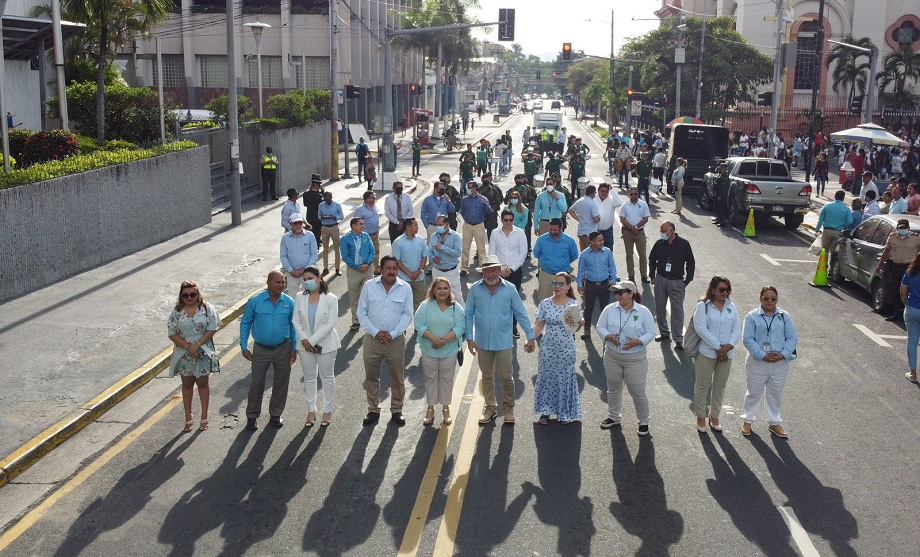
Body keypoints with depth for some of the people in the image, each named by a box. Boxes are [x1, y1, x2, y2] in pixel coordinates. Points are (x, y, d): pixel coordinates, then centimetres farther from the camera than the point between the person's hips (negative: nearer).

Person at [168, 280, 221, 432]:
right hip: (184, 354, 1)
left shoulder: (207, 308, -7)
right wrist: (188, 347, -17)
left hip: (203, 352, -1)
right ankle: (188, 418, 23)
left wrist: (197, 345, -19)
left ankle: (204, 417, 22)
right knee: (187, 384, 12)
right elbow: (172, 334, -6)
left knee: (202, 383, 10)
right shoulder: (177, 312, -4)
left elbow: (212, 329, -11)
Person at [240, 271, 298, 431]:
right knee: (257, 383, 6)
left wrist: (294, 348, 4)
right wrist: (244, 347, -3)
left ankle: (276, 414, 29)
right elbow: (245, 323, -1)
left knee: (281, 382, 11)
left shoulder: (289, 302, -6)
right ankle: (252, 416, 22)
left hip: (283, 349, 2)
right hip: (261, 350, -2)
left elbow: (292, 326, 4)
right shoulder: (255, 302, -11)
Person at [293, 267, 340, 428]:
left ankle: (327, 410, 24)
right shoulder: (300, 297, -2)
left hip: (325, 344, -3)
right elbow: (296, 321, -1)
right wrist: (304, 339, -13)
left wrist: (312, 341, -18)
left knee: (327, 377, 9)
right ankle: (311, 410, 27)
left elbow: (330, 324, -17)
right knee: (309, 378, 13)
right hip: (305, 344, 3)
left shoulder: (330, 298, -14)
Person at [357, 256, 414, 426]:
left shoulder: (405, 288, -4)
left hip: (396, 340, 0)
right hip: (372, 339, 1)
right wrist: (375, 332, -12)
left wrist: (393, 334, -13)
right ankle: (373, 410, 26)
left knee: (397, 378, 9)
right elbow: (362, 312, -2)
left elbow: (407, 314, -4)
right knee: (371, 377, 11)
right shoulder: (369, 286, -3)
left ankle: (396, 411, 25)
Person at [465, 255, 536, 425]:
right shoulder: (475, 289, -5)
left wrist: (530, 336, -3)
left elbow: (521, 314, -2)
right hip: (483, 342, 2)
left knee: (506, 377, 7)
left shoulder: (510, 289, -7)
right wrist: (469, 338, -3)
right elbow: (469, 314, 1)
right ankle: (490, 407, 31)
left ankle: (508, 408, 25)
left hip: (503, 342, -2)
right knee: (487, 377, 15)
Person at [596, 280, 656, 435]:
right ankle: (613, 417, 38)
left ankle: (643, 421, 23)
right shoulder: (609, 309, -3)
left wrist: (637, 342, -22)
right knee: (613, 388, 18)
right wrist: (609, 337, -20)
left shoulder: (643, 311, -9)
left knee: (638, 391, 3)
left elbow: (650, 332, -6)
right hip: (612, 357, 3)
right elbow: (600, 327, 0)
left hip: (635, 358, -3)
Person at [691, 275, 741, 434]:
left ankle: (714, 416, 31)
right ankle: (700, 416, 22)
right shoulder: (703, 306, -10)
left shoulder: (731, 307, 5)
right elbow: (701, 329, -17)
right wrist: (718, 347, -18)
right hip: (706, 352, -4)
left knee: (720, 386, 14)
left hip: (726, 354, 4)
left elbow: (737, 329, 1)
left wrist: (729, 346, -17)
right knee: (702, 385, 7)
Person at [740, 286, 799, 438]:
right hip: (757, 362, -2)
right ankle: (747, 420, 28)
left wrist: (783, 354, -13)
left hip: (780, 363, 3)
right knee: (754, 393, 11)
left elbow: (793, 337, 1)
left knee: (776, 394, 15)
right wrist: (762, 355, -19)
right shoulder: (752, 317, -7)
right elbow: (748, 339, -11)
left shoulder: (784, 317, 1)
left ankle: (774, 423, 31)